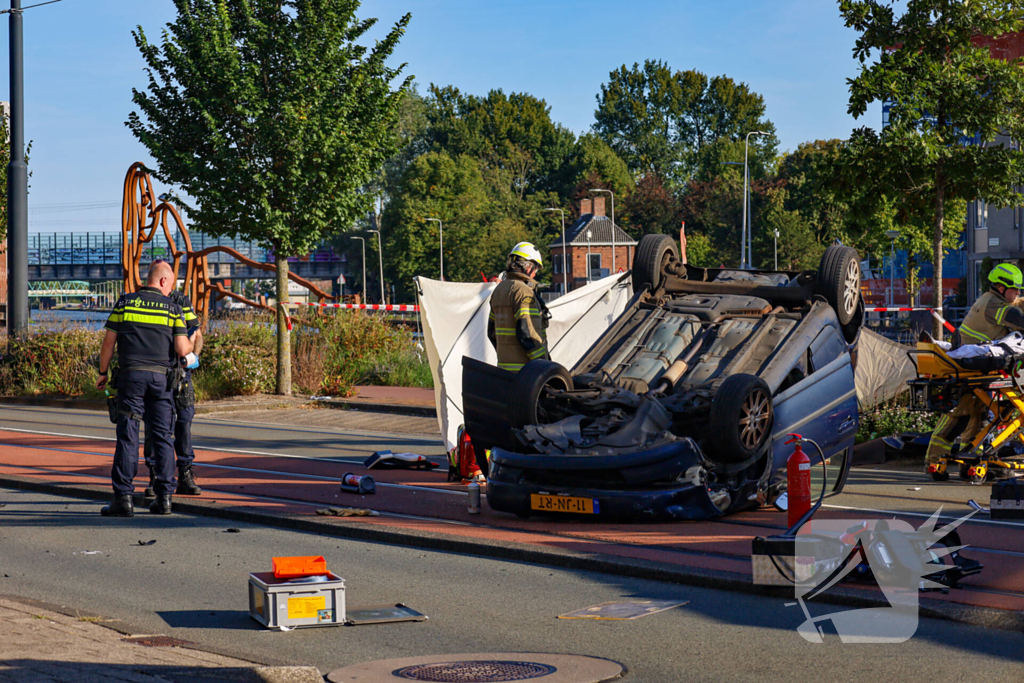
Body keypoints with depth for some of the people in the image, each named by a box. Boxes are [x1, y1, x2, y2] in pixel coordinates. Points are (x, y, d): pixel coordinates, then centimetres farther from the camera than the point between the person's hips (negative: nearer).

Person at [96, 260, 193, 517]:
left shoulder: (124, 303, 5)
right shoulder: (172, 308, 3)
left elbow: (109, 342, 5)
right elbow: (182, 349, -2)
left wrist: (103, 372, 15)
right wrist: (191, 346, 20)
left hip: (131, 375, 0)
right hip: (161, 377, 0)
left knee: (128, 437, -1)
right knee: (162, 436, 7)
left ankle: (123, 498, -5)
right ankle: (164, 497, 6)